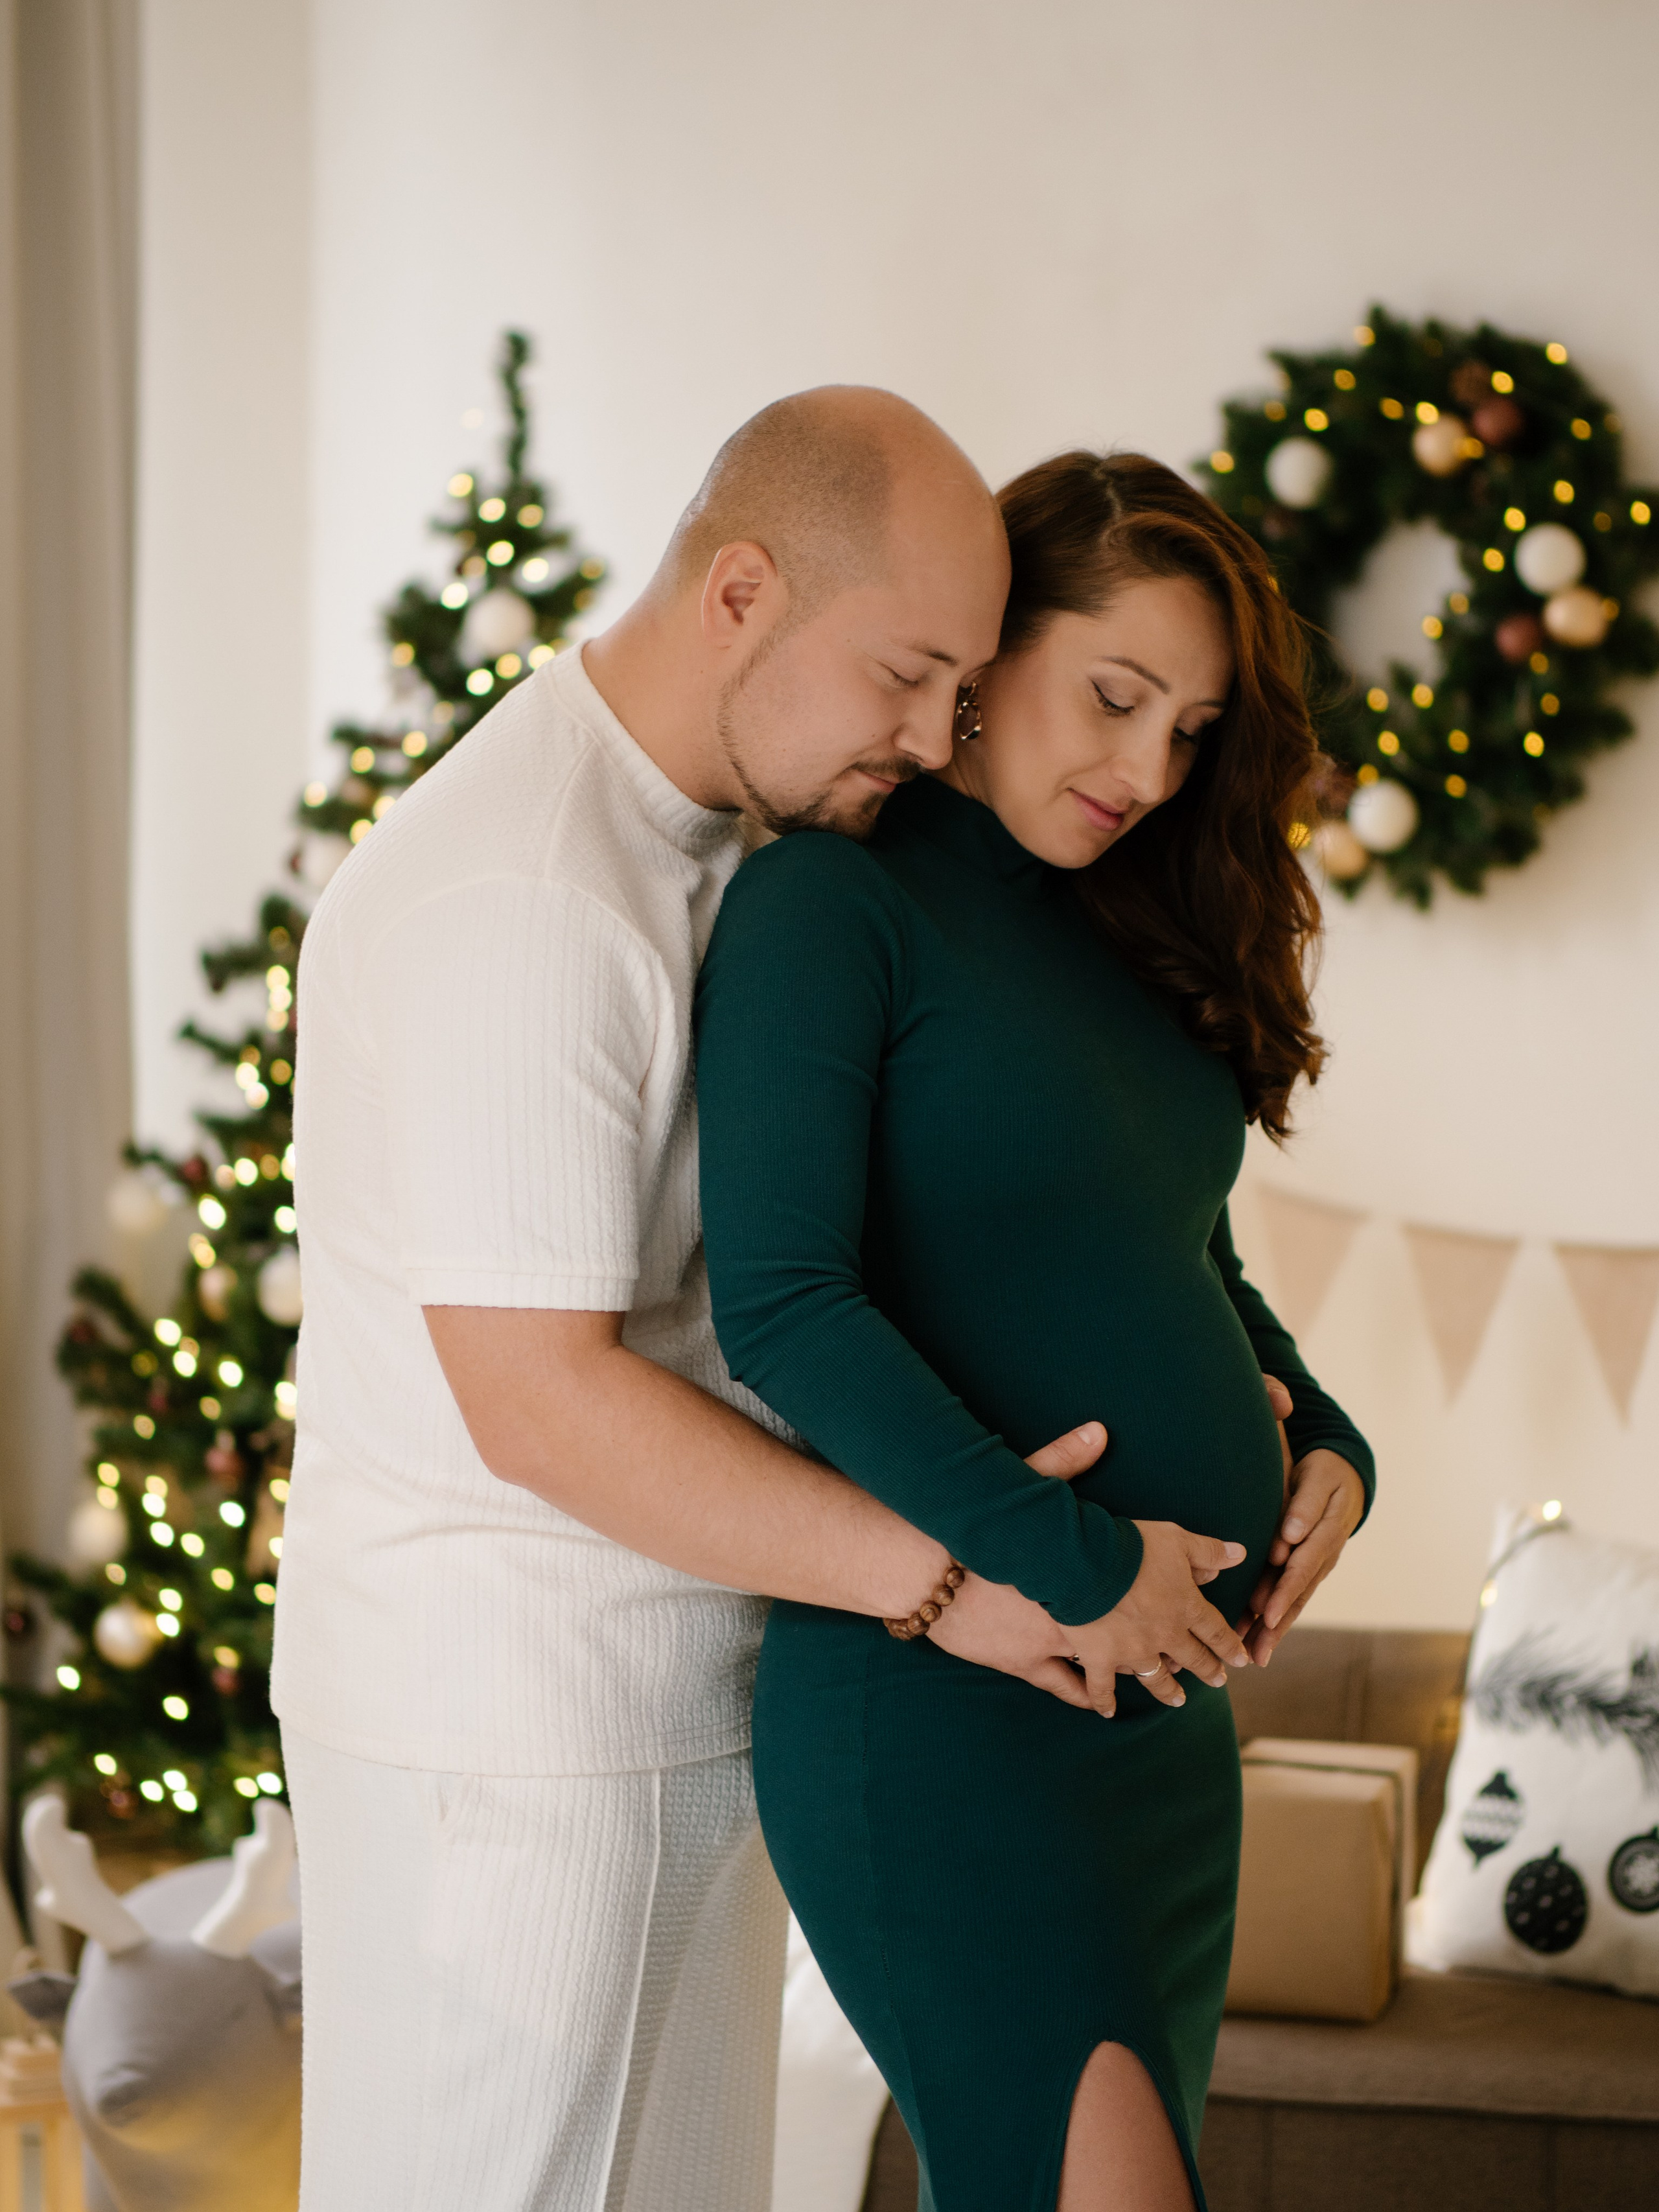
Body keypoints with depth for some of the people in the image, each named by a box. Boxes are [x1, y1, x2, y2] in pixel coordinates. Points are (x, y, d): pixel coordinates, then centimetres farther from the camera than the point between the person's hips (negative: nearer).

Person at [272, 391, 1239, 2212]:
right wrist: (941, 1574, -22)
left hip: (692, 1704, 9)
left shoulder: (726, 853, 10)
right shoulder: (511, 895, -23)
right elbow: (539, 1398, -25)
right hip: (504, 1727, -9)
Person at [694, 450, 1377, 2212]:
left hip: (1170, 1713, 8)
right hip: (944, 1714, -8)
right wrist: (1064, 1569, -21)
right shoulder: (831, 903, -8)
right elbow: (782, 1302, -18)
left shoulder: (1130, 942, 16)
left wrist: (1328, 1442, 5)